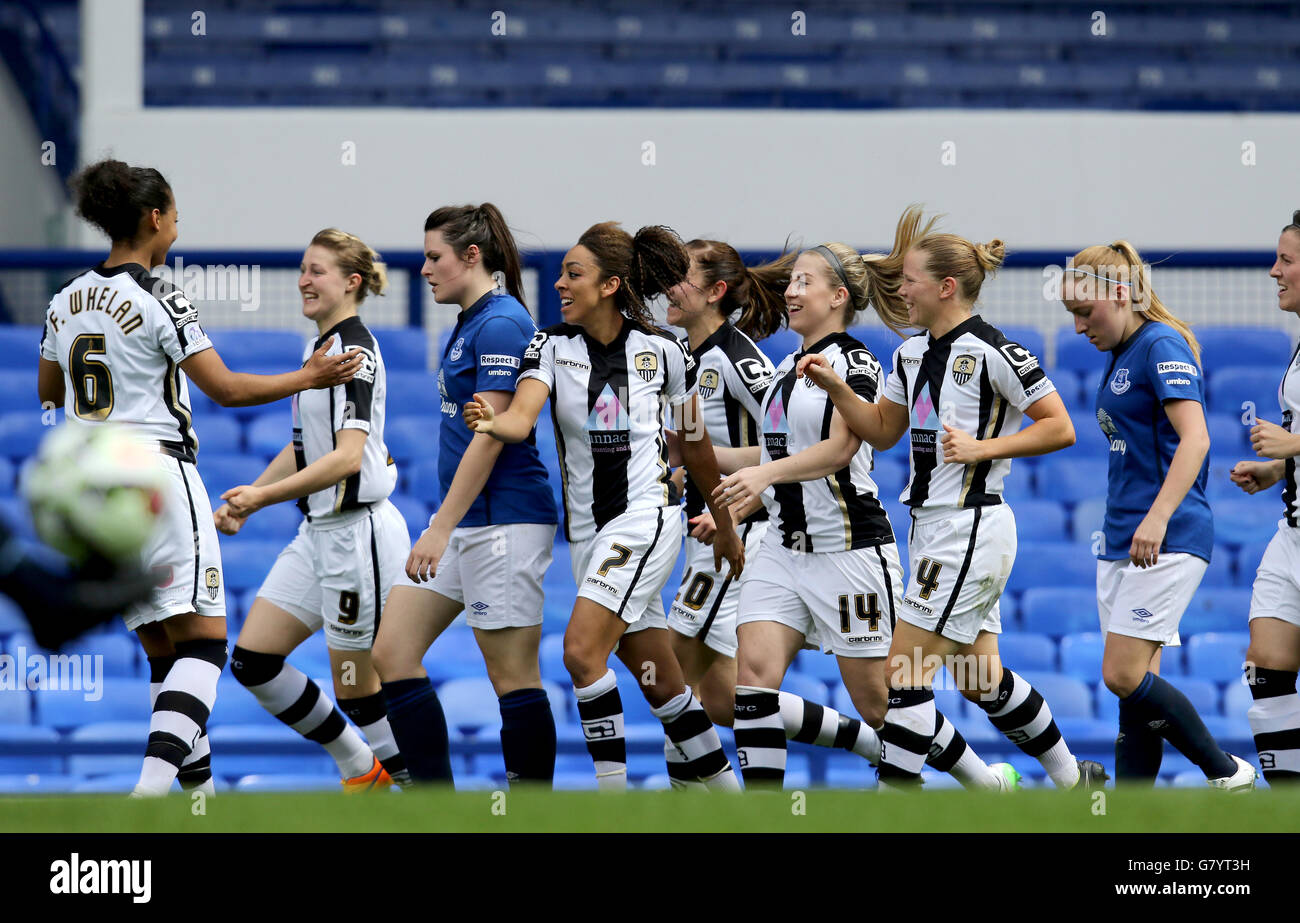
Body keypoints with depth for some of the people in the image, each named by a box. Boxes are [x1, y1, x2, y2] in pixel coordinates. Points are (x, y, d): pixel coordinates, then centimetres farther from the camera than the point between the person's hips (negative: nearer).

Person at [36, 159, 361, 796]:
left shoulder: (66, 301, 9)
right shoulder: (159, 301, -11)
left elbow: (46, 390, 23)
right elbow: (226, 389, -11)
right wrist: (309, 378, 0)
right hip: (158, 473, -7)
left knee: (164, 649, 13)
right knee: (202, 642, -8)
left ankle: (200, 782, 13)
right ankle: (153, 787, -26)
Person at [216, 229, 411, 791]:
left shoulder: (354, 350, -15)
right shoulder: (319, 347, 14)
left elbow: (347, 457, -25)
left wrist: (263, 495, -30)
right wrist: (244, 503, 15)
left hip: (358, 530, -9)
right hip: (320, 530, 9)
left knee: (355, 690, -2)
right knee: (252, 661, 6)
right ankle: (361, 768, 20)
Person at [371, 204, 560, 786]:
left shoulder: (500, 324, -14)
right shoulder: (471, 323, 15)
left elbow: (489, 437, -19)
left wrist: (441, 529, -21)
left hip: (502, 520, -10)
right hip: (462, 521, 10)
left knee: (513, 675, -5)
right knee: (392, 651, 5)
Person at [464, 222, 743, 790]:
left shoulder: (661, 350, -5)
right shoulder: (552, 345, -1)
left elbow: (694, 445, 8)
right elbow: (521, 419, -18)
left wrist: (724, 526, 17)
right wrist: (489, 422, -42)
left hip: (645, 517, -4)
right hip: (585, 528, 4)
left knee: (582, 649, -20)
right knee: (659, 683, 9)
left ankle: (613, 795, -14)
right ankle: (727, 792, 21)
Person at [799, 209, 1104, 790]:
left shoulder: (991, 351, -13)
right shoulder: (911, 354, 12)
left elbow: (1059, 429, -12)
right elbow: (882, 431, 23)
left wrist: (981, 447, -18)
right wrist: (834, 387, 8)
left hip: (970, 529, -9)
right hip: (933, 528, 9)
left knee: (907, 673, -10)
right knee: (980, 679, 15)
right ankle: (1071, 778, 29)